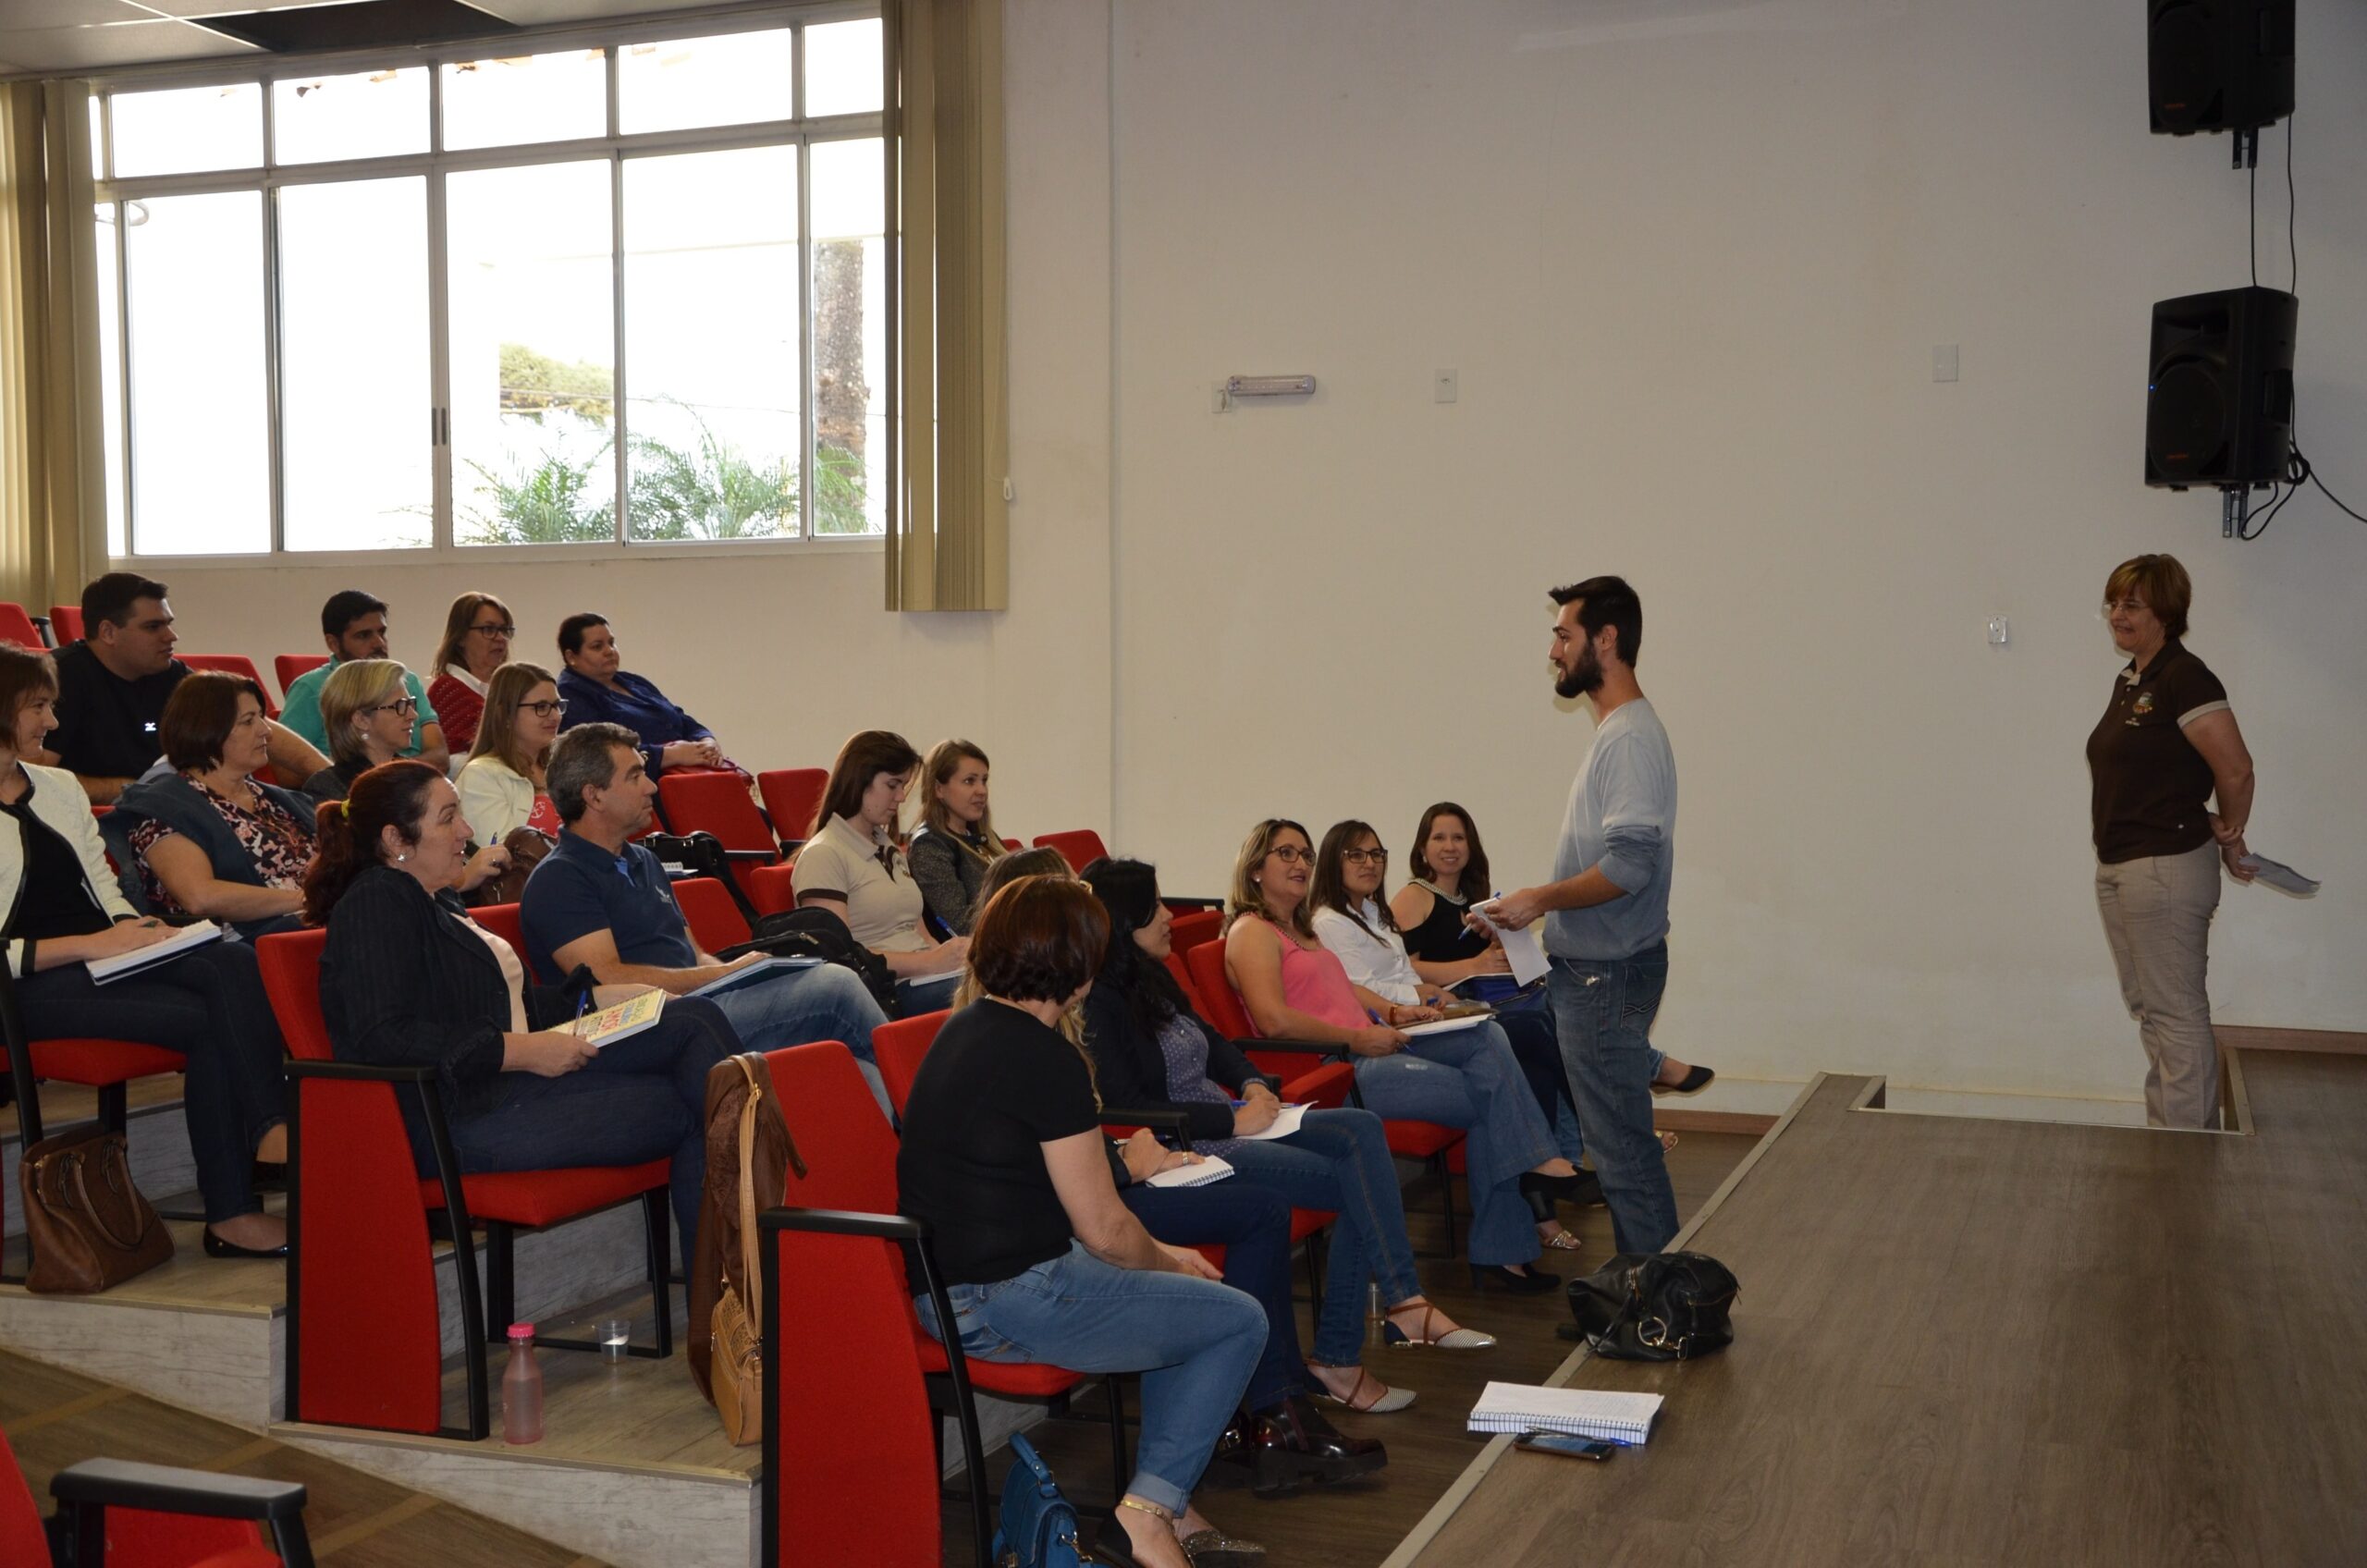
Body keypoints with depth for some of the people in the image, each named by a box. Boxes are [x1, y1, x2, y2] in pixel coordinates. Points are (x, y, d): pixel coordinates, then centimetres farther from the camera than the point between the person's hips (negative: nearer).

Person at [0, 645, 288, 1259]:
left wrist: (136, 930, -1)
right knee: (203, 1018, -28)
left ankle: (272, 1127, -36)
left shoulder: (60, 787, 21)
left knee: (234, 963, -27)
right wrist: (93, 943, -18)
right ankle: (230, 1211, -22)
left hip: (104, 954, 7)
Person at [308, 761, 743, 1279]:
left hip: (513, 1079, 10)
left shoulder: (435, 900, 22)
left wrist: (596, 998, 16)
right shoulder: (374, 905, -9)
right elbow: (382, 1038, -22)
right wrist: (521, 1051, -22)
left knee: (694, 1020, -6)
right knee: (681, 1109, -16)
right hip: (466, 1116, -10)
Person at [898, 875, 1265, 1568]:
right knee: (1240, 1322, 0)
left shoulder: (964, 1030, 8)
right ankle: (1148, 1510, 4)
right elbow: (1104, 1230, -17)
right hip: (1007, 1303, -10)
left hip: (944, 1287, 10)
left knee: (1187, 1297, 25)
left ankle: (1168, 1495, 25)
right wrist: (1169, 1262, 5)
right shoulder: (1046, 1058, -21)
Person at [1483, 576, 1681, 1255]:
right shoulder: (1615, 730, 15)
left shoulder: (1632, 736, -17)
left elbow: (1630, 864, -25)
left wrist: (1540, 899, -16)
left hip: (1607, 972, -11)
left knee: (1622, 1145, -5)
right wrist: (1543, 903, 12)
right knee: (1623, 1139, 17)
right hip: (1596, 967, 11)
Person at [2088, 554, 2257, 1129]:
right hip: (2118, 867, 10)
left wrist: (2230, 839, -1)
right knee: (2147, 1007, 17)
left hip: (2167, 870, -10)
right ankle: (2163, 1130, 28)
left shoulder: (2184, 678, -15)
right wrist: (2222, 835, 7)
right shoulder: (2128, 681, 13)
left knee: (2177, 1014, -3)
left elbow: (2236, 770, -17)